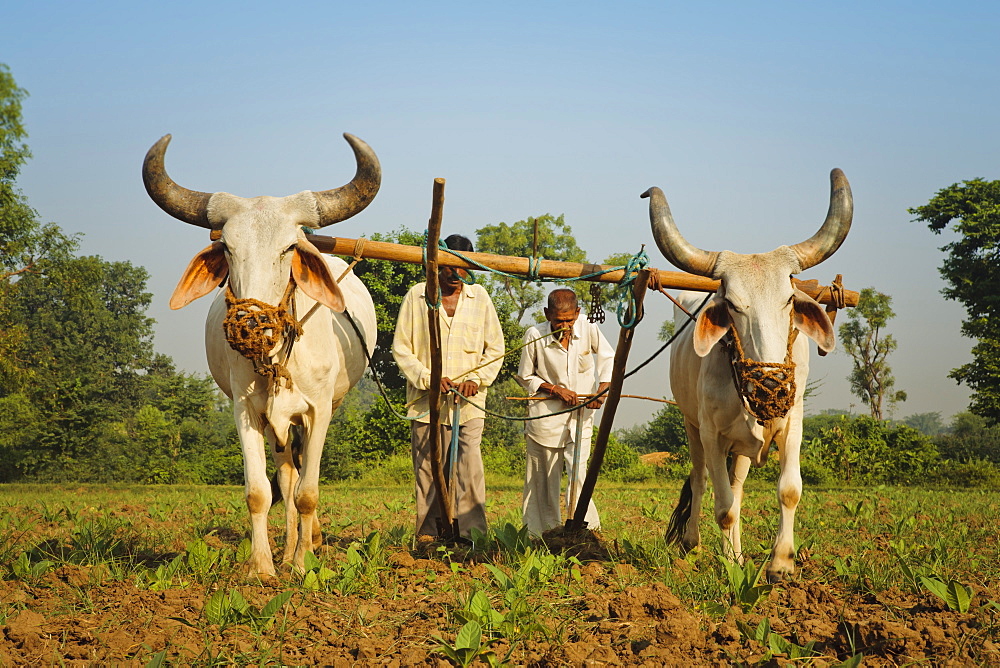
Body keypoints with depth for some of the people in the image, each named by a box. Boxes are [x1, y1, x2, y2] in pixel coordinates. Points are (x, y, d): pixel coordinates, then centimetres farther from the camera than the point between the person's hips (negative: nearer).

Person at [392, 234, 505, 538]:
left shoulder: (479, 297, 10)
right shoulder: (417, 296, 4)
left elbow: (495, 348, 13)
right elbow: (400, 348, 5)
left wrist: (477, 380, -4)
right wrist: (429, 378, -9)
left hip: (469, 403, 0)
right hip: (426, 403, 0)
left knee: (470, 472, -13)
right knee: (428, 475, 2)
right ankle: (428, 538, 10)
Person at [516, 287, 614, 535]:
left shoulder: (589, 331, -6)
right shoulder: (535, 336, -10)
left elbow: (609, 360, 9)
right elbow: (525, 377, 1)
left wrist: (601, 391, -5)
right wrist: (556, 389, -11)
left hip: (580, 417, 1)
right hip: (545, 416, -1)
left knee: (578, 473, -10)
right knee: (544, 481, 4)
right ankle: (545, 535, 13)